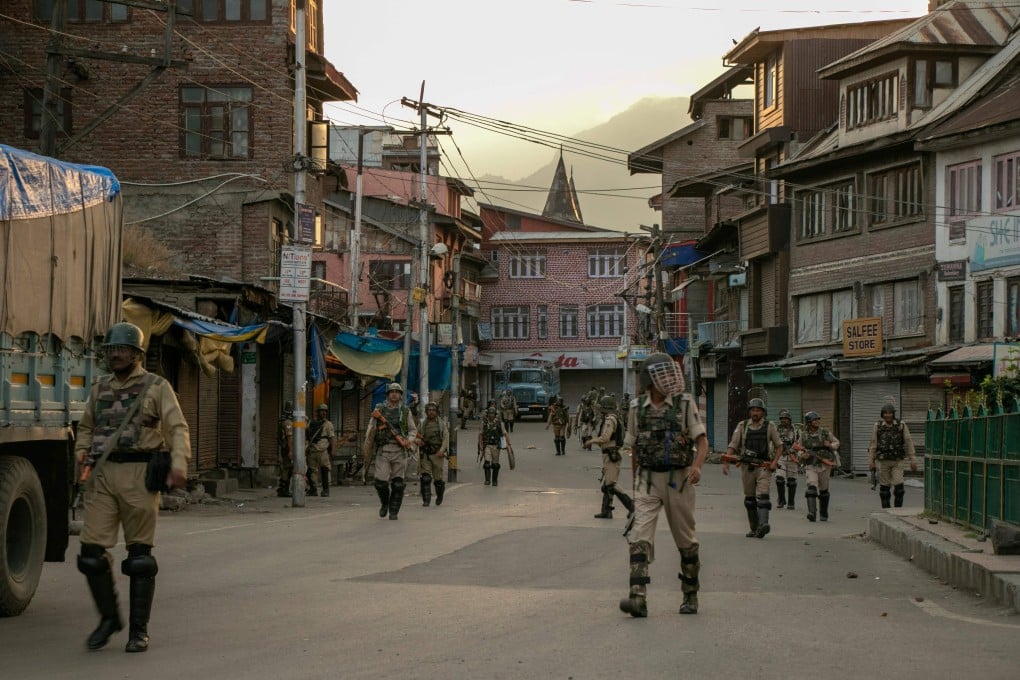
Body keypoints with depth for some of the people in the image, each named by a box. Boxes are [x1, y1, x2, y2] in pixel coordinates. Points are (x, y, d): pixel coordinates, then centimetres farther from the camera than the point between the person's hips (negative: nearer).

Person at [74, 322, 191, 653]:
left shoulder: (157, 386, 1)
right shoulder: (100, 389, 15)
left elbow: (178, 429, -6)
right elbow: (86, 427, 28)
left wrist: (179, 464, -22)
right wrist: (81, 451, 8)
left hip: (139, 475, -4)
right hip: (102, 476, 4)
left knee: (140, 554, -1)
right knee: (92, 550, -3)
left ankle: (139, 629, 8)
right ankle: (109, 617, 15)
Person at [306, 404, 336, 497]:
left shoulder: (328, 424, 5)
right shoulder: (312, 424, 17)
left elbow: (332, 438, -3)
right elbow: (308, 437, 21)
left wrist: (332, 451, -12)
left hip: (323, 452, -4)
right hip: (312, 451, 4)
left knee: (325, 471, -5)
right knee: (312, 471, 4)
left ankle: (326, 490, 0)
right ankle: (313, 490, 12)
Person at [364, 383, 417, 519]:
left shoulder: (405, 411, 9)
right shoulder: (379, 410, 6)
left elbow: (413, 429, 14)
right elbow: (370, 430, 8)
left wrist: (410, 440, -8)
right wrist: (367, 451, 3)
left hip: (399, 450, 1)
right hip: (383, 450, -1)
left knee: (398, 483, -2)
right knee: (381, 481, -9)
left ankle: (393, 512, 8)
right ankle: (385, 503, 19)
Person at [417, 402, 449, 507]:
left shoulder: (442, 424, 3)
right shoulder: (422, 424, 10)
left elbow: (446, 438, -5)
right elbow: (417, 436, 18)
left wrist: (442, 450, -19)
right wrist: (418, 441, -6)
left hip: (437, 454, -1)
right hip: (425, 454, 1)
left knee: (438, 478, 6)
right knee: (425, 478, -9)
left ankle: (439, 496, 31)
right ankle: (426, 500, -8)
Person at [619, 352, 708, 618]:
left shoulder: (685, 404, -3)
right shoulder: (638, 408, 4)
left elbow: (702, 440, -7)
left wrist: (697, 465, -26)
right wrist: (636, 484, 16)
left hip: (678, 479, -1)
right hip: (648, 480, 1)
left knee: (686, 540, 10)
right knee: (639, 537, -13)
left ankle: (690, 595, 25)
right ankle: (638, 598, -20)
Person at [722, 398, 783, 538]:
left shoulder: (769, 426, 4)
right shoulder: (742, 426, 6)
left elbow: (779, 445, 9)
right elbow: (733, 445, 2)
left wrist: (775, 462, -5)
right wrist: (726, 461, -10)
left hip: (764, 466, -3)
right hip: (747, 467, 3)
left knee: (762, 495, -18)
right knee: (749, 498, 8)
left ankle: (763, 524, -32)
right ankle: (754, 528, 16)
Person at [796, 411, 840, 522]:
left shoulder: (825, 432, 2)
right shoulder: (804, 435, 3)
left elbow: (837, 442, 12)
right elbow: (799, 450, 11)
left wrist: (830, 445, -10)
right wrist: (802, 455, -12)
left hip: (825, 464, 1)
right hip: (811, 466, -1)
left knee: (823, 490, 10)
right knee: (812, 487, -21)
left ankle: (824, 514, 25)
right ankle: (812, 513, -31)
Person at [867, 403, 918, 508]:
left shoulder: (901, 425, -3)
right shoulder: (878, 426, 0)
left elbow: (909, 443, -2)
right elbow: (873, 445, 3)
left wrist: (913, 460, -4)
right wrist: (871, 461, -1)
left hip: (898, 461, -1)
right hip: (883, 461, 1)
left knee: (898, 485, -10)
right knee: (884, 487, 2)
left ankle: (898, 509, 5)